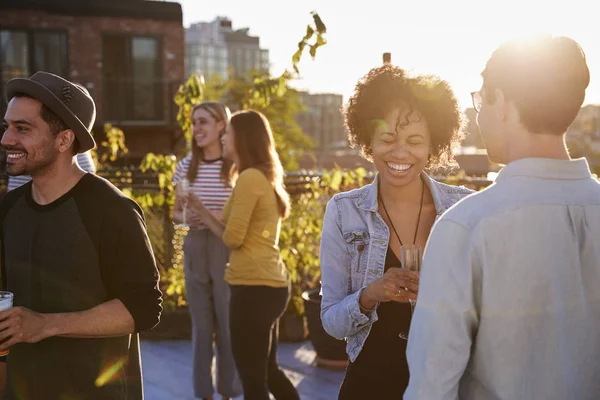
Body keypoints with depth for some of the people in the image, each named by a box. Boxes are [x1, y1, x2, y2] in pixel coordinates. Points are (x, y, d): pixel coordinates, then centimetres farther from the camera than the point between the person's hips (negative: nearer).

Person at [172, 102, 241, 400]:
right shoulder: (186, 166, 4)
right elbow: (176, 212, 13)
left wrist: (222, 216, -19)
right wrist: (186, 218, -8)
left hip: (228, 250, -3)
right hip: (195, 249, 3)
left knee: (228, 322, 3)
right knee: (200, 323, 11)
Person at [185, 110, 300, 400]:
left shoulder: (249, 178, -14)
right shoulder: (265, 178, 14)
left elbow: (233, 238, -14)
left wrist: (202, 212, 5)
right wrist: (201, 210, 15)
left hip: (254, 286, -10)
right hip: (270, 285, 10)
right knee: (267, 370, 21)